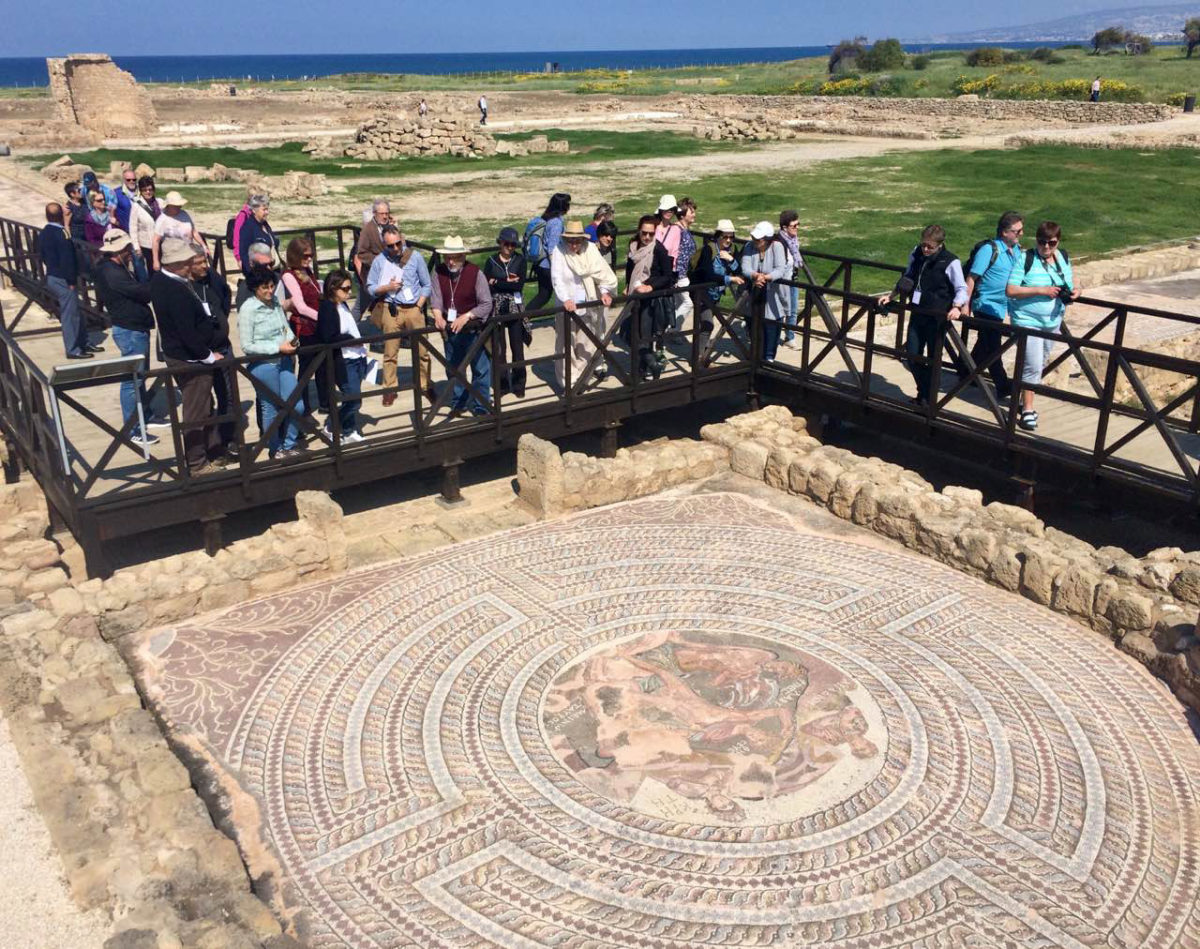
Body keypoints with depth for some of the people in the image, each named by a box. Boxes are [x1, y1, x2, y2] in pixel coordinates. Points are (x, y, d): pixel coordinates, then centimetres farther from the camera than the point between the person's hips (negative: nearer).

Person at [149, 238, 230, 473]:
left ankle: (214, 452, 35)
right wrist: (209, 356, -15)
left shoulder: (160, 279, 3)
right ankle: (197, 463, 15)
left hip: (176, 354, 10)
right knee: (196, 413, 3)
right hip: (190, 359, -10)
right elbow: (187, 333, -27)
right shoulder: (177, 291, -28)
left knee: (204, 405, 22)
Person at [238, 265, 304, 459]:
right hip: (263, 365, -6)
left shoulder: (275, 303, 4)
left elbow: (286, 327, 18)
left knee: (297, 405, 7)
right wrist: (278, 347, -19)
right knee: (271, 408, 8)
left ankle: (290, 445, 27)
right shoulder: (248, 309, -14)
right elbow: (247, 346, -15)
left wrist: (291, 340, -5)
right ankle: (276, 449, 28)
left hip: (284, 361, 6)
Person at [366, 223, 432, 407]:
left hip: (413, 309, 0)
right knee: (390, 352, 4)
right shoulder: (379, 261, 1)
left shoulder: (415, 257, -1)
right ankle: (389, 389, 15)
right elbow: (370, 288, 5)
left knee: (421, 350, 3)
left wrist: (418, 306, -5)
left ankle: (426, 386, 16)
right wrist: (387, 287, -13)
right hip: (391, 310, 0)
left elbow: (427, 285, 4)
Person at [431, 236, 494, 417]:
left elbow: (486, 305, -15)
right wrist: (438, 316, -28)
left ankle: (481, 406, 15)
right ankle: (458, 403, 33)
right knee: (453, 368, 17)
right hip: (449, 329, 4)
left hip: (473, 329, -4)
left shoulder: (475, 273, -15)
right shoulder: (439, 272, -4)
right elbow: (435, 298, -8)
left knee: (480, 368, 2)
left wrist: (466, 317, -27)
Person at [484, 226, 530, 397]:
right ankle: (502, 384, 14)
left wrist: (497, 283, -9)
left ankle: (518, 385, 11)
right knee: (499, 347, 3)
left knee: (517, 346, 2)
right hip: (496, 308, 0)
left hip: (515, 308, 0)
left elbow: (520, 284, -9)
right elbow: (486, 286, -7)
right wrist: (508, 282, -11)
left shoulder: (520, 260, 2)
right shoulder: (491, 261, 2)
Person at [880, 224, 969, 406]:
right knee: (912, 355, 9)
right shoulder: (916, 254, 2)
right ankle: (923, 392, 29)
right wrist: (891, 295, 12)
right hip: (917, 314, 6)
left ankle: (927, 398, 17)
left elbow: (961, 289, -13)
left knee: (932, 360, 3)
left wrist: (956, 307, -31)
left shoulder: (951, 263, -14)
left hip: (937, 317, -6)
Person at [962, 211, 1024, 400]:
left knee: (985, 343, 20)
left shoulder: (1017, 250, 5)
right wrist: (966, 305, -18)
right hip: (986, 305, -8)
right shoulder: (989, 250, -16)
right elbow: (971, 278, -16)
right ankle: (1003, 386, 1)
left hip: (1002, 306, 8)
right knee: (992, 346, -3)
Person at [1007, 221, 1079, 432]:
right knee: (1033, 366, -12)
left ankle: (1023, 396, 36)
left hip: (1053, 321, 7)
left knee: (1040, 364, 18)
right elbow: (1010, 290, -20)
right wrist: (1041, 290, -25)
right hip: (1028, 320, -7)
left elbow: (1070, 279, 20)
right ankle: (1027, 411, -3)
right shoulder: (1025, 259, -15)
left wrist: (1075, 290, -3)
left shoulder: (1064, 257, 4)